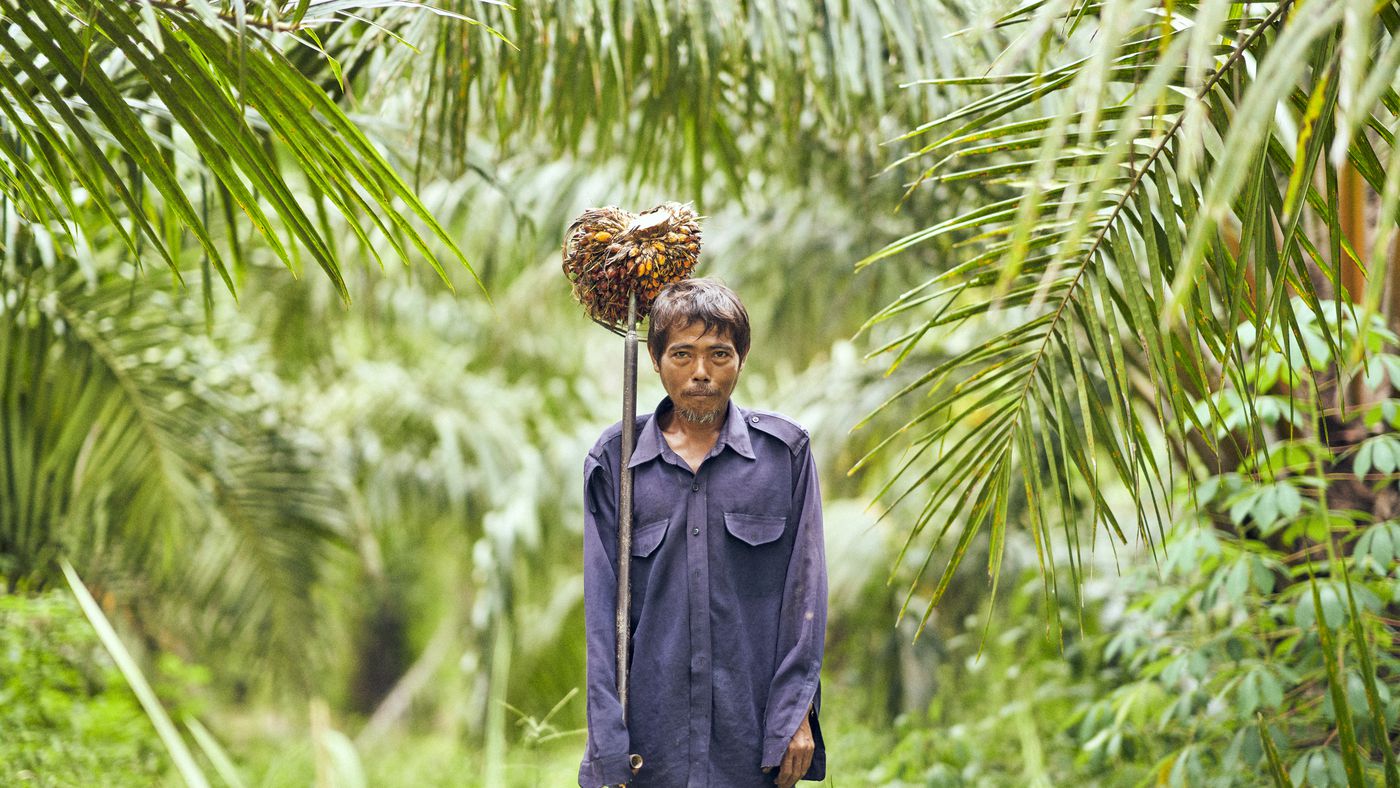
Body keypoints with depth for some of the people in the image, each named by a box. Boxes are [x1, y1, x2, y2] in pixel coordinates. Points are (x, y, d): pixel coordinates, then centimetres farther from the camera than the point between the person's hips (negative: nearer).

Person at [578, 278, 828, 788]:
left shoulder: (785, 450, 2)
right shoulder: (615, 458, 4)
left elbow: (804, 589, 2)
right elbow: (603, 602, 3)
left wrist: (795, 714, -5)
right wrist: (608, 746, -3)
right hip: (651, 725, 1)